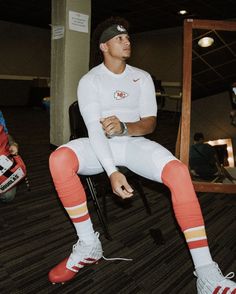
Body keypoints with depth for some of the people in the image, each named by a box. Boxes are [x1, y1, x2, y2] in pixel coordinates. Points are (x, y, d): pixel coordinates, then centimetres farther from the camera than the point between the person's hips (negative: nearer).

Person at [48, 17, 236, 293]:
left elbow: (150, 123, -1)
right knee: (59, 160, -32)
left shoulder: (142, 77, 7)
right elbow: (94, 129, -14)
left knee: (178, 171, -29)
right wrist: (112, 171, -29)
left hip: (134, 143, 1)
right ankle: (88, 244, -16)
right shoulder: (89, 81, -1)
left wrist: (124, 127, -25)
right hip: (100, 147, -1)